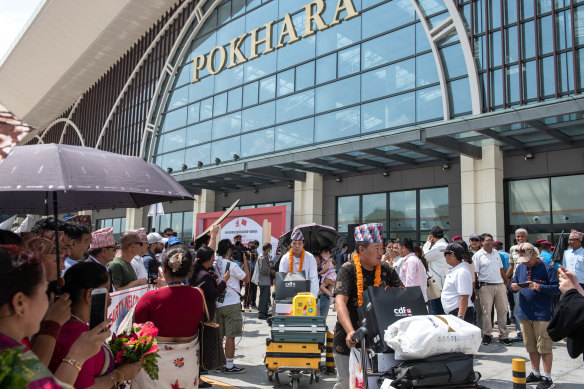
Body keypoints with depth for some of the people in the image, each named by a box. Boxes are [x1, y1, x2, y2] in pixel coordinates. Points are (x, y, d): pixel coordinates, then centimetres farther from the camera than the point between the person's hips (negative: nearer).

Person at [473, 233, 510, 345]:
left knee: (503, 310, 6)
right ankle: (487, 335, 11)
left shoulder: (496, 253, 13)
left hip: (500, 285, 5)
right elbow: (474, 273, -6)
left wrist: (506, 280, 19)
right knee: (486, 311, -1)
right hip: (486, 286, -5)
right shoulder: (478, 255, -4)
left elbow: (501, 268, 22)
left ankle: (503, 335, 16)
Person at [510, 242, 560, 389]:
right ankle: (535, 373, 29)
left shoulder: (546, 268, -8)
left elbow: (557, 288, -12)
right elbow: (514, 283, 16)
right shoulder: (520, 267, 8)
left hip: (542, 315, -5)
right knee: (531, 347, 15)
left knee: (544, 347, 1)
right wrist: (514, 287, -7)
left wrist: (539, 287, -24)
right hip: (525, 314, 6)